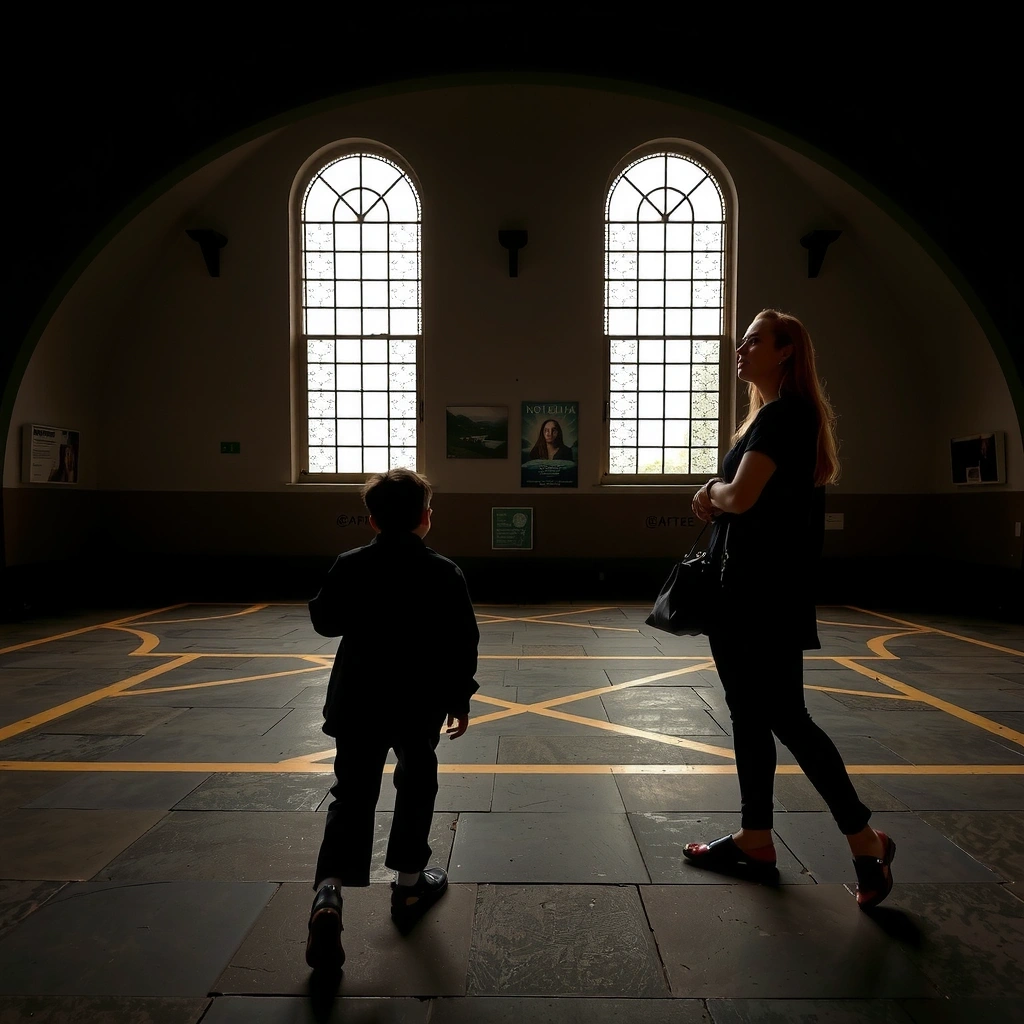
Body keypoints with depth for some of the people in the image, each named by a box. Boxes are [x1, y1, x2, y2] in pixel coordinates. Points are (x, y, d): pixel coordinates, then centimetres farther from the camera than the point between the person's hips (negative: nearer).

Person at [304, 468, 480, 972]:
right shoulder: (444, 573, -9)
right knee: (416, 788, 19)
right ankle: (409, 885, 30)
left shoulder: (349, 566, -5)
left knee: (352, 795, 8)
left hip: (358, 702, 1)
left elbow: (325, 622, 6)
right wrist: (460, 699, 4)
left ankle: (328, 891, -9)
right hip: (419, 702, -1)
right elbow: (462, 643, -7)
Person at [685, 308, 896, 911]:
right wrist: (715, 498, -1)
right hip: (747, 588, 10)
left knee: (784, 717, -2)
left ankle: (865, 838, 15)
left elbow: (739, 497, -24)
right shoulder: (774, 414, 18)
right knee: (750, 715, 14)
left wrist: (712, 489, -4)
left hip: (766, 592, -10)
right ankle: (755, 841, 25)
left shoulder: (784, 413, -14)